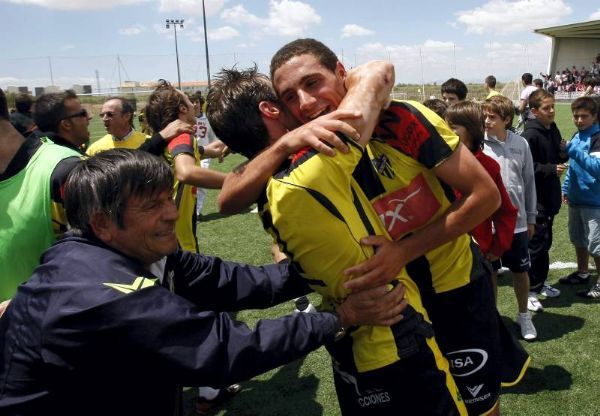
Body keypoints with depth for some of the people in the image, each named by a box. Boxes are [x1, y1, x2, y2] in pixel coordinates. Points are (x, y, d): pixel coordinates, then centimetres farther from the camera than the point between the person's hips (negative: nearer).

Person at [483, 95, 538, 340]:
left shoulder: (521, 144, -1)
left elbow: (529, 182, 7)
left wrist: (531, 218, 11)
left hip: (517, 220, 2)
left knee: (520, 271, 15)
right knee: (489, 272, 12)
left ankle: (523, 315, 37)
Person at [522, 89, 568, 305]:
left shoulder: (553, 129, 8)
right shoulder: (530, 135, -17)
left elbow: (558, 158, 16)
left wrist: (564, 152, -4)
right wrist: (552, 169, -21)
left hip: (550, 197, 8)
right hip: (536, 199, -8)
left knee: (545, 242, 18)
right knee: (536, 244, -2)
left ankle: (541, 282, 32)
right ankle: (530, 290, 10)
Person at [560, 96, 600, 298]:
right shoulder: (577, 136, 9)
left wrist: (574, 151, -30)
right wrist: (566, 188, 17)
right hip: (576, 199, 8)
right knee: (578, 239, 20)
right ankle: (582, 273, 36)